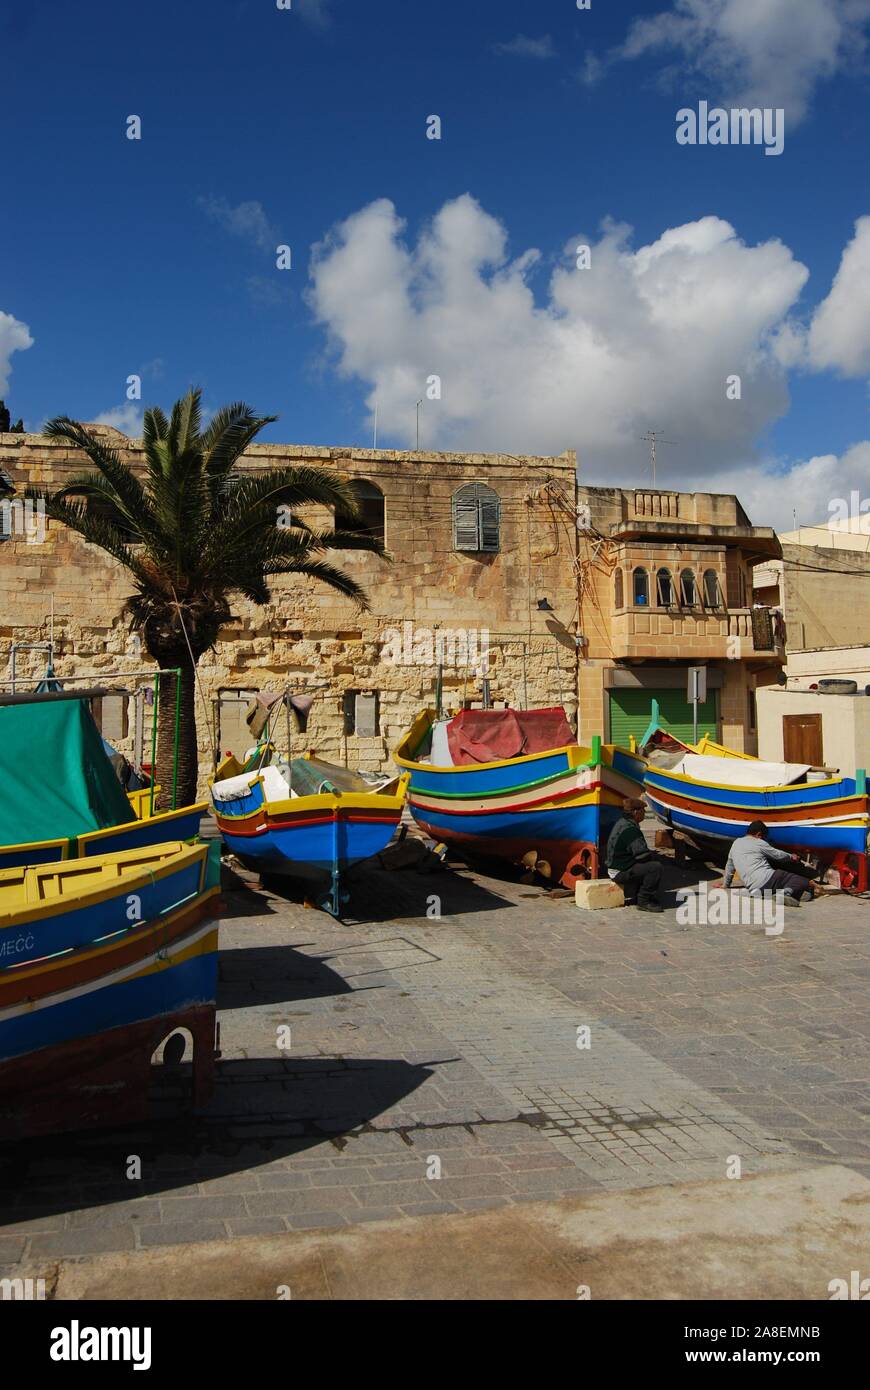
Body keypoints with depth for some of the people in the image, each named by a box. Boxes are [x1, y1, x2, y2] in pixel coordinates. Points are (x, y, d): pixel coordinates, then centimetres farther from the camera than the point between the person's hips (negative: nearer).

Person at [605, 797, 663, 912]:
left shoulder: (622, 823, 12)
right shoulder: (629, 829, -22)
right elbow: (641, 853, -28)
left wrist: (651, 853, 8)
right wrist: (653, 855, -6)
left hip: (615, 866, 11)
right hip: (620, 871, -11)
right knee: (655, 867, -19)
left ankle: (630, 897, 22)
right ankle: (644, 902, -11)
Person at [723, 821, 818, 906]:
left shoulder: (736, 843, 21)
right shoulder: (758, 843, 5)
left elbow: (729, 867, 30)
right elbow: (778, 854, 17)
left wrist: (725, 885, 44)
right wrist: (791, 857, 38)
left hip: (752, 887, 6)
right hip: (767, 878, -6)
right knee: (803, 881, -6)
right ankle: (787, 892, -31)